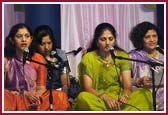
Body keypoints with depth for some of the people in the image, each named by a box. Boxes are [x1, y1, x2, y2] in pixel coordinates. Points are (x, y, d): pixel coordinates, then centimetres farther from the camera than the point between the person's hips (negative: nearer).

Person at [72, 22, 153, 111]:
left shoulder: (123, 56, 5)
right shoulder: (89, 58, -1)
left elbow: (127, 85, -2)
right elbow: (88, 88, -7)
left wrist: (125, 96, -26)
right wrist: (105, 97, -26)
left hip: (119, 97, 1)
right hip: (98, 98, 0)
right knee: (83, 97, -35)